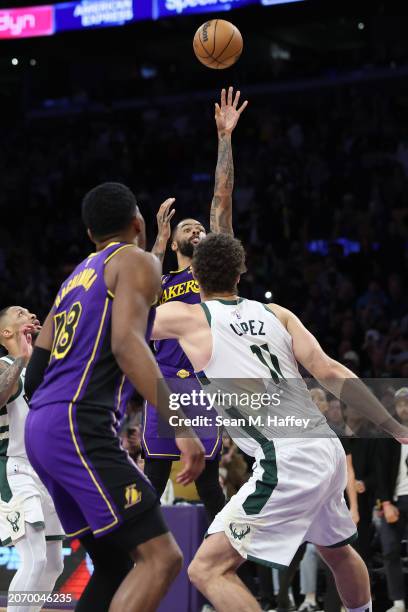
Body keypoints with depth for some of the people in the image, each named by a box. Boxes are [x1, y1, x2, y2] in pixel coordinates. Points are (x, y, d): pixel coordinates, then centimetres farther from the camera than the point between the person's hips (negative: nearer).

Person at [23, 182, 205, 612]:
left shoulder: (74, 279, 26)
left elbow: (33, 376, 23)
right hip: (79, 427, -9)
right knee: (160, 557, -14)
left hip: (40, 429, 9)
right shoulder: (136, 261, 1)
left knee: (117, 564, 15)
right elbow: (127, 345, -16)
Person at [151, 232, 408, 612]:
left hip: (287, 463, -7)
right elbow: (331, 373, 7)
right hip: (328, 450, 7)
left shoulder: (185, 318, 0)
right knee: (336, 549, 33)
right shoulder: (277, 314, 13)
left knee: (207, 569, -7)